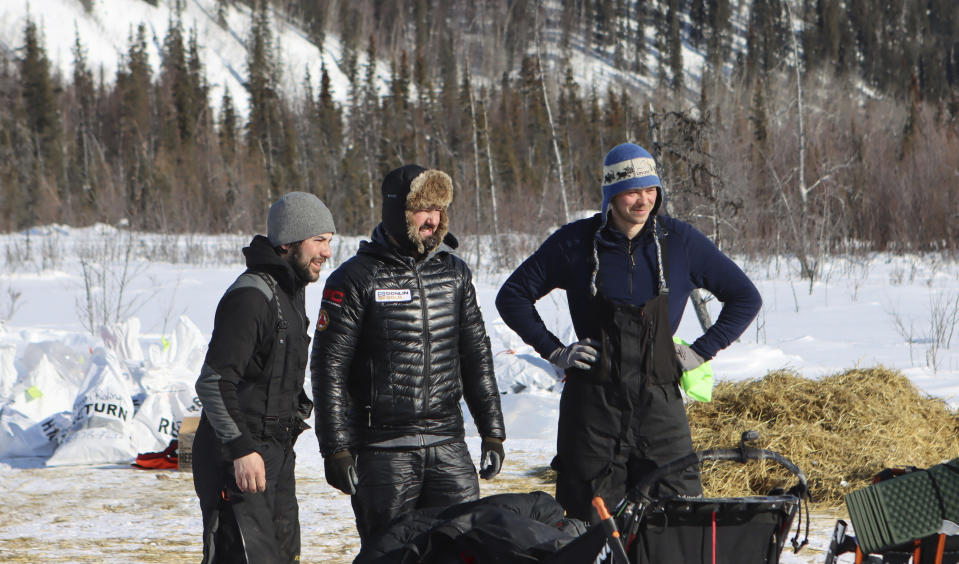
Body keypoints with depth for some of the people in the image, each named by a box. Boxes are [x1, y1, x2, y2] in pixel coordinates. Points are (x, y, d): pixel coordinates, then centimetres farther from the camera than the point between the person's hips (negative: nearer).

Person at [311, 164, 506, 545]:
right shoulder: (356, 279, -5)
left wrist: (492, 432, 13)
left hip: (448, 444, 4)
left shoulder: (454, 272, 11)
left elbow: (476, 355, 17)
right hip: (383, 451, -4)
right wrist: (336, 449, -10)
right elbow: (328, 367, -6)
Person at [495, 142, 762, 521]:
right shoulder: (575, 243, 2)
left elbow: (745, 298, 12)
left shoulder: (680, 242, 4)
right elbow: (512, 296, 10)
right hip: (592, 403, -1)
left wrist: (702, 351, 4)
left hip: (659, 403, 1)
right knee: (588, 523, 0)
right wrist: (554, 351, 2)